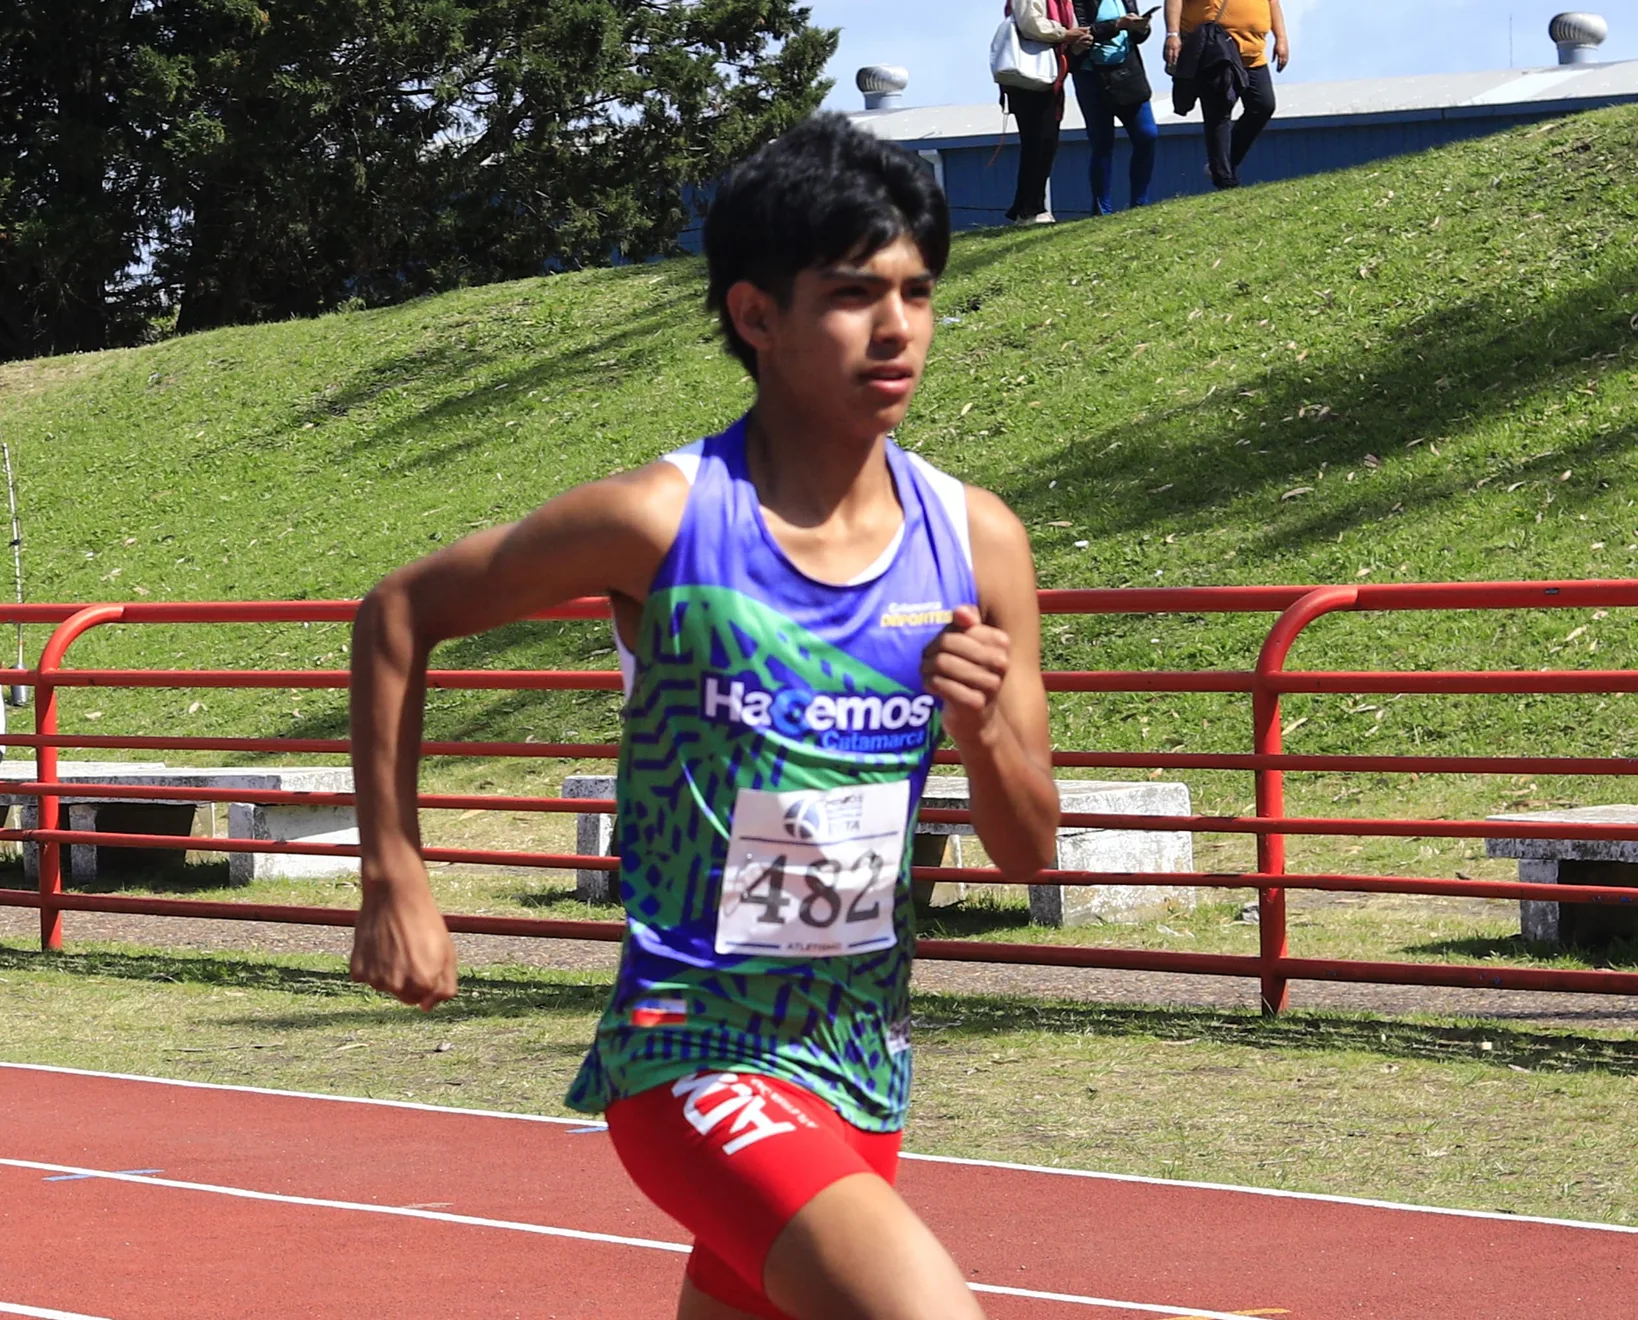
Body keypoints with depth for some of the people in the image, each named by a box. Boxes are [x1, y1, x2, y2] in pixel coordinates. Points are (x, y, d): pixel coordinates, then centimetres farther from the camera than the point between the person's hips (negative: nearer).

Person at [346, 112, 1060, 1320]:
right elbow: (399, 614, 2)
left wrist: (983, 731, -15)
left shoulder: (976, 541, 0)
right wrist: (396, 879, -1)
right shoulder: (662, 521, -12)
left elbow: (1028, 851, 6)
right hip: (695, 1051, -6)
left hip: (865, 1055, 6)